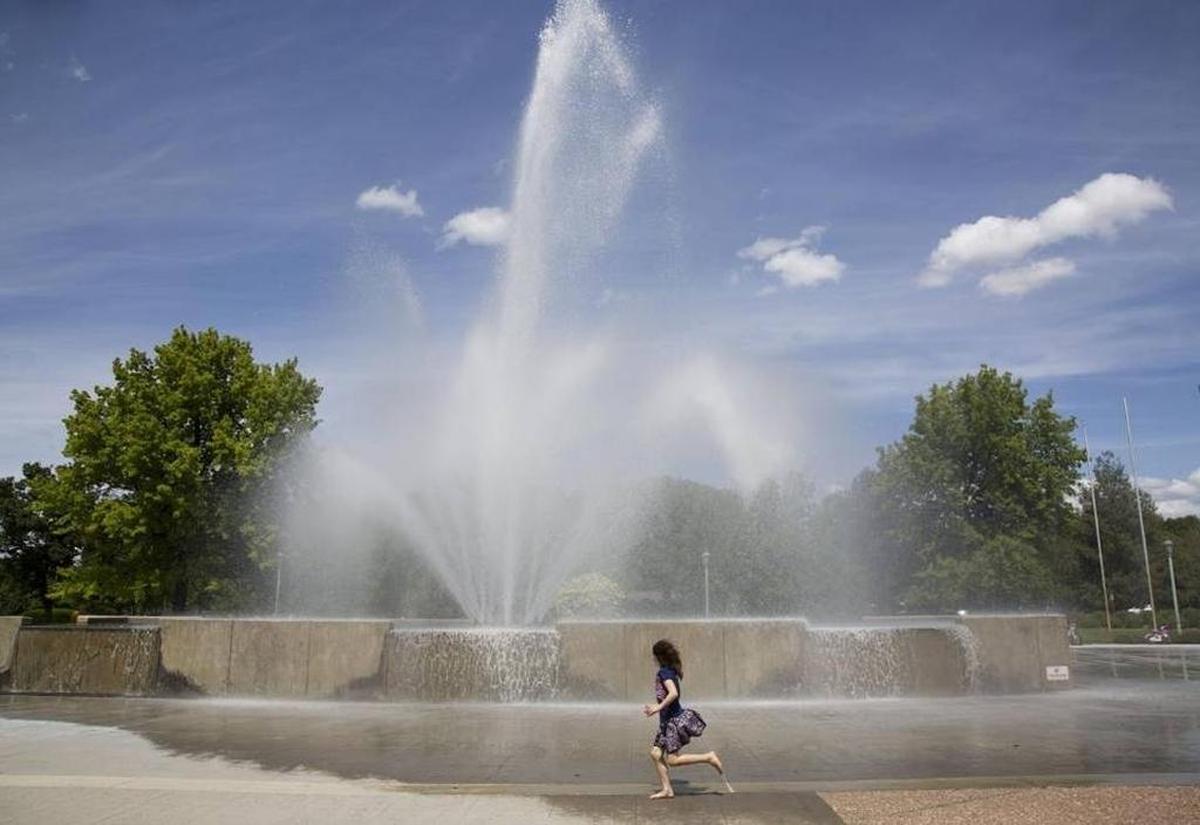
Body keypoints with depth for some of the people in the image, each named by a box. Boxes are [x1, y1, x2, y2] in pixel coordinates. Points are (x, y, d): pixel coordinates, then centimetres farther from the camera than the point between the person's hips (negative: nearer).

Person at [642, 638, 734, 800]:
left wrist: (658, 708, -26)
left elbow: (673, 694, -31)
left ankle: (710, 758, -2)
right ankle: (667, 789, 12)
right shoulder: (672, 671, 12)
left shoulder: (664, 672, -17)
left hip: (674, 719, -10)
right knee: (656, 753, 9)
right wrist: (655, 707, 24)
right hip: (668, 720, 10)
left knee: (673, 760, -7)